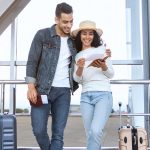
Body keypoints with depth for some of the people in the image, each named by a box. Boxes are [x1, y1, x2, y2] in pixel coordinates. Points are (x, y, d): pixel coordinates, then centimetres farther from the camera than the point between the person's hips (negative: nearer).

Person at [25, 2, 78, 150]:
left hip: (64, 91, 3)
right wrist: (31, 87, -12)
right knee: (39, 129, -4)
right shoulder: (42, 35, -2)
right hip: (42, 89, -2)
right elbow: (32, 62, -3)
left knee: (58, 133, 0)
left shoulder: (73, 40, 9)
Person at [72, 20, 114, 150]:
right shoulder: (78, 55, 15)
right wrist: (80, 67, -11)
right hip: (86, 96, 4)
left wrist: (103, 66, -15)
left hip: (103, 94, -4)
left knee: (96, 131, -21)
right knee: (90, 134, 4)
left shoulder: (102, 48, 5)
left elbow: (111, 74, 6)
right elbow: (77, 79, 8)